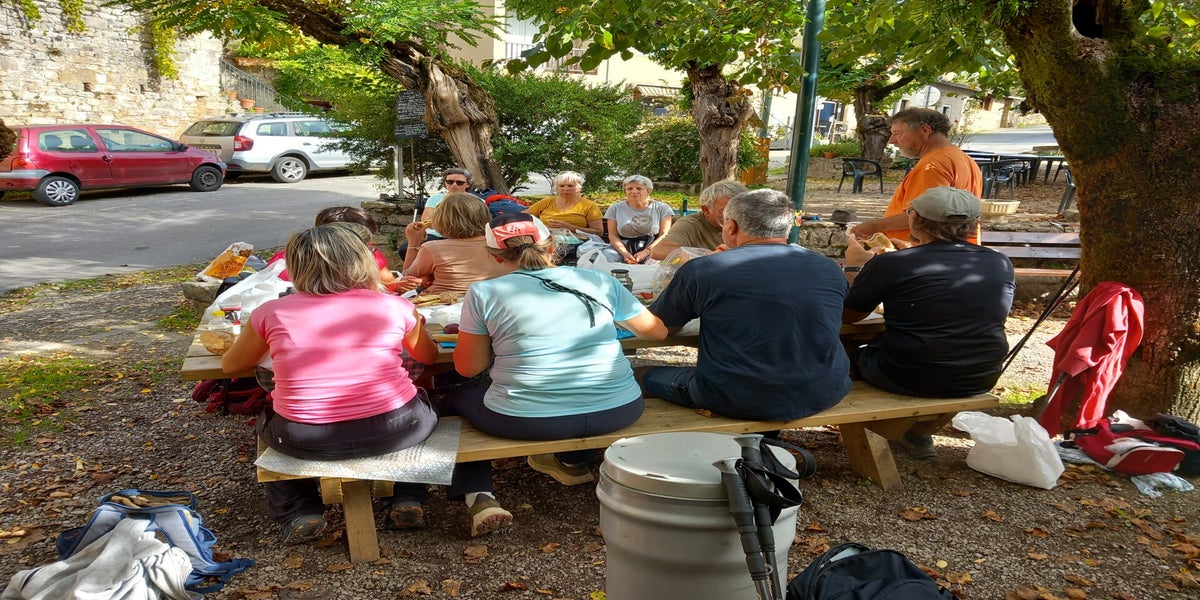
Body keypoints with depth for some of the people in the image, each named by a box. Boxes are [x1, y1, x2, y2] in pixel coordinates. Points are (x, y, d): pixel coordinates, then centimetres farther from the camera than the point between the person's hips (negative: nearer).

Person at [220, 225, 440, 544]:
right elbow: (428, 356, 18)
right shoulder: (394, 306, -1)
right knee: (422, 404, 34)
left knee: (269, 419, 35)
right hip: (393, 431, 0)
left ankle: (298, 513, 25)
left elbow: (230, 365, 18)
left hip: (306, 442, 1)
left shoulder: (272, 312, 0)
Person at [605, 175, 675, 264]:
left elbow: (664, 235, 1)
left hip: (652, 252, -1)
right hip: (622, 251, 2)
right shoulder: (615, 209, 10)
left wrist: (646, 252, -15)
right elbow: (613, 235, 5)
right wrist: (625, 253, -15)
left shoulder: (662, 208, 6)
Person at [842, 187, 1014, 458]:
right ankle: (918, 430, 31)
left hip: (908, 380, -5)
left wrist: (854, 268, 16)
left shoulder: (889, 264, -14)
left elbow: (846, 316, 0)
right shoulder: (1000, 264, -1)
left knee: (850, 346, 20)